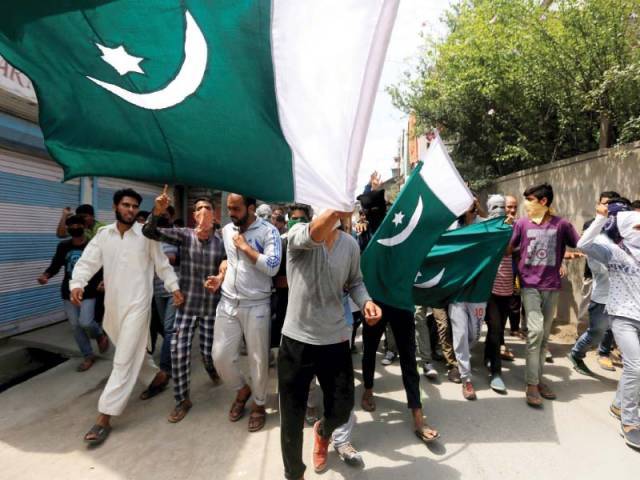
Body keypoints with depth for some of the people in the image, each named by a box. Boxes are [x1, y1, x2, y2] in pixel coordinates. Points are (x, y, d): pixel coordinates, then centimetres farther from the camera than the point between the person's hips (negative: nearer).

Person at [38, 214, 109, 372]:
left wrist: (103, 281, -23)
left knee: (85, 322, -17)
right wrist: (46, 275, -16)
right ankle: (88, 356, 21)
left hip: (88, 292, -4)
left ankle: (100, 335, 19)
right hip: (68, 292, 4)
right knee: (75, 326, 6)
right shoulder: (63, 246, 5)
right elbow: (55, 265, 5)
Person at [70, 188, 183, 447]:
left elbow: (162, 263, 0)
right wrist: (77, 283, -21)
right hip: (112, 304, 5)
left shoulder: (146, 234, -6)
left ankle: (104, 417, 2)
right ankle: (157, 375, 45)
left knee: (124, 361, -5)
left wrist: (174, 287, -8)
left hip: (137, 304, -5)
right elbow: (87, 261, -2)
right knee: (132, 350, 22)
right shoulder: (103, 234, 4)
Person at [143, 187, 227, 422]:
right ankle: (182, 400, 20)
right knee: (179, 351, 0)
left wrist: (220, 278, -22)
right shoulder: (183, 235, -6)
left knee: (208, 352, 10)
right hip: (185, 304, 0)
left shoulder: (222, 243, -5)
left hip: (211, 306, 0)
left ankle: (211, 369, 49)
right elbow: (149, 232, -14)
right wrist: (157, 212, -31)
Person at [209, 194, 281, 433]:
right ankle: (242, 390, 35)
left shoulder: (268, 231, -12)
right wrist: (220, 277, 4)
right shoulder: (226, 230, 7)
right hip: (228, 303, 5)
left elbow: (272, 267, -22)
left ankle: (259, 404, 31)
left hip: (256, 306, -5)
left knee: (258, 359, 6)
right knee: (220, 356, 6)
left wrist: (245, 246, -18)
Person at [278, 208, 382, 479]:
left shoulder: (351, 245, -1)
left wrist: (366, 302, -10)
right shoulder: (298, 233, -13)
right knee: (292, 417, 12)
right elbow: (314, 235, -37)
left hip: (336, 340, 3)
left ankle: (322, 432, 54)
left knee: (342, 411, 16)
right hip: (297, 340, -3)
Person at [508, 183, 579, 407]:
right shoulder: (522, 223, 1)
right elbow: (509, 249, 7)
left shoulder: (561, 224, -1)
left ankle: (538, 379, 26)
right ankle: (532, 385, -4)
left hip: (552, 286, 2)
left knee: (544, 335, 11)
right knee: (535, 331, -13)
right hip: (530, 285, -1)